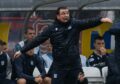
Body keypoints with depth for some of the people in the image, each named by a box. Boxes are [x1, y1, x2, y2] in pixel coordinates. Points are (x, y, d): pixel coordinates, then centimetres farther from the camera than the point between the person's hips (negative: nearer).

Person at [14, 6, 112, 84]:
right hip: (59, 65, -1)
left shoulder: (75, 24, 1)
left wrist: (100, 19, -33)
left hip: (74, 64, 1)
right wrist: (22, 51, -2)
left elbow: (88, 22, -14)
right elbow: (37, 40, -1)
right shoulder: (52, 28, -1)